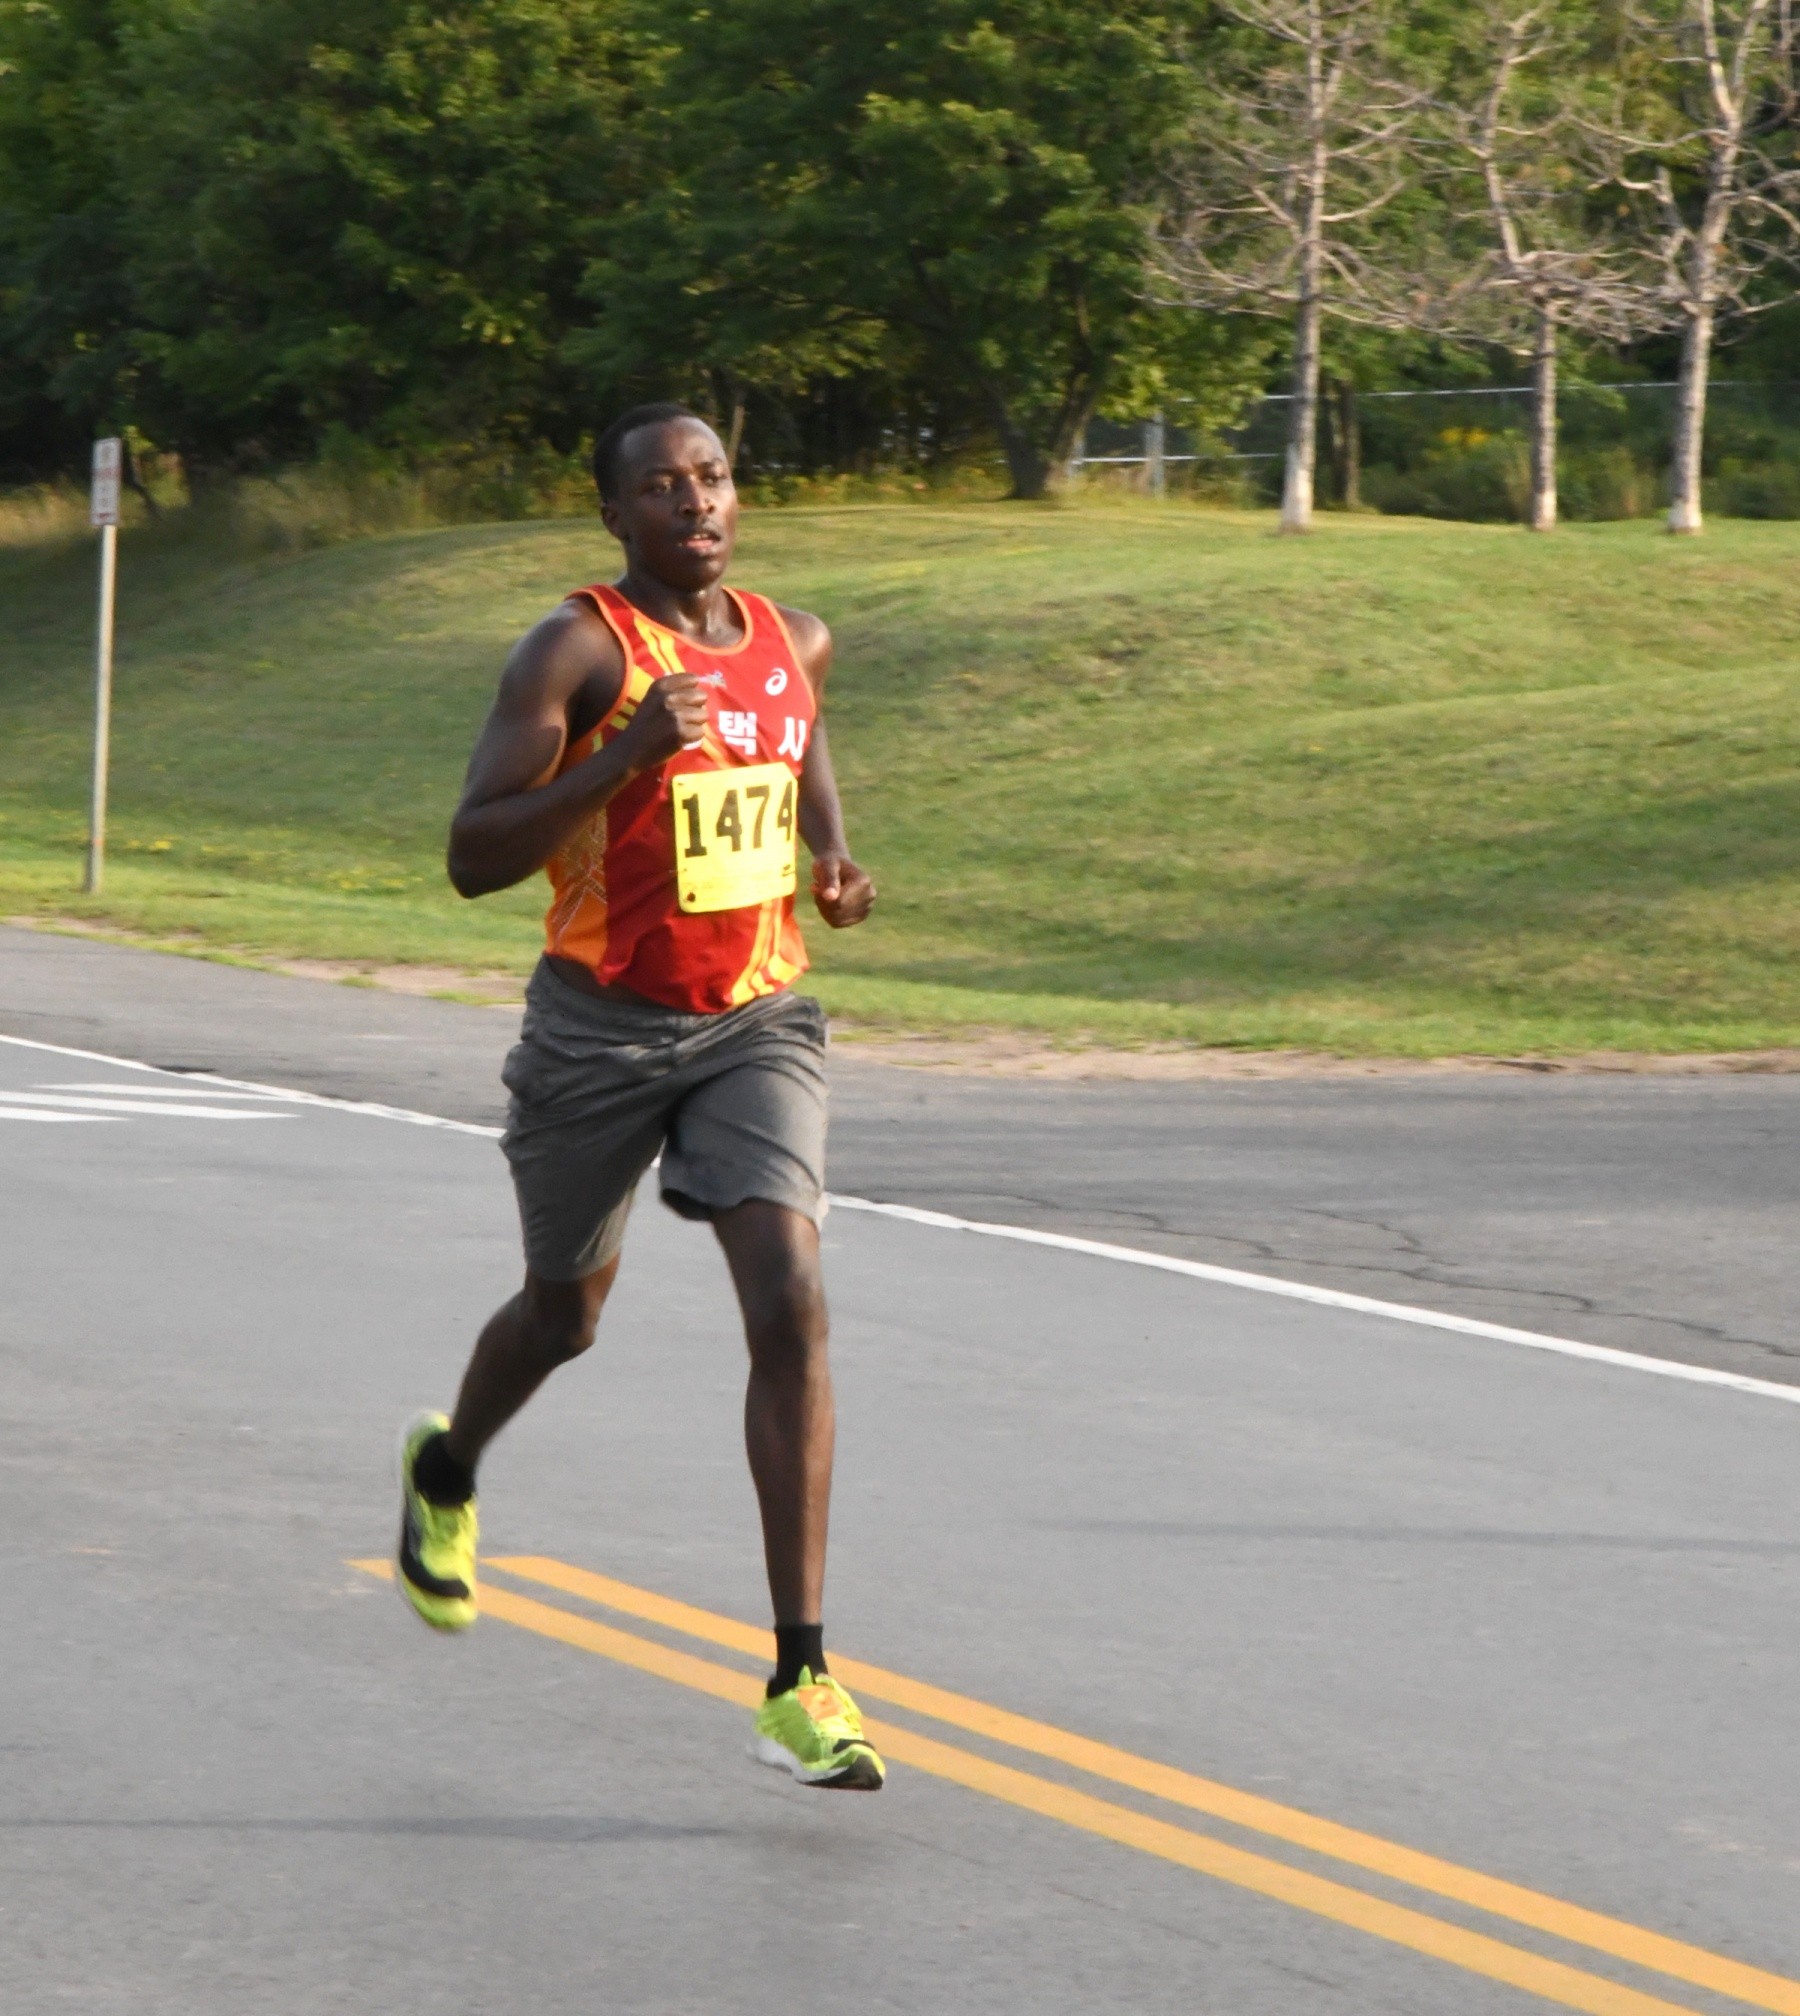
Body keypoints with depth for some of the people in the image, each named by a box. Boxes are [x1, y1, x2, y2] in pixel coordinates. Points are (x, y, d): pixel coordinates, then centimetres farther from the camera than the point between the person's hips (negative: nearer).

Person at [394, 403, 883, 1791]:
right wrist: (626, 754, -29)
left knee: (791, 1309, -16)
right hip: (602, 1030, -3)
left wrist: (832, 858, 8)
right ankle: (447, 1474, 54)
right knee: (565, 1313, 17)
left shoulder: (791, 643, 4)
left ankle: (801, 1682, -17)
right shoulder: (579, 652, -13)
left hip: (758, 1024, 3)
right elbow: (474, 858, -18)